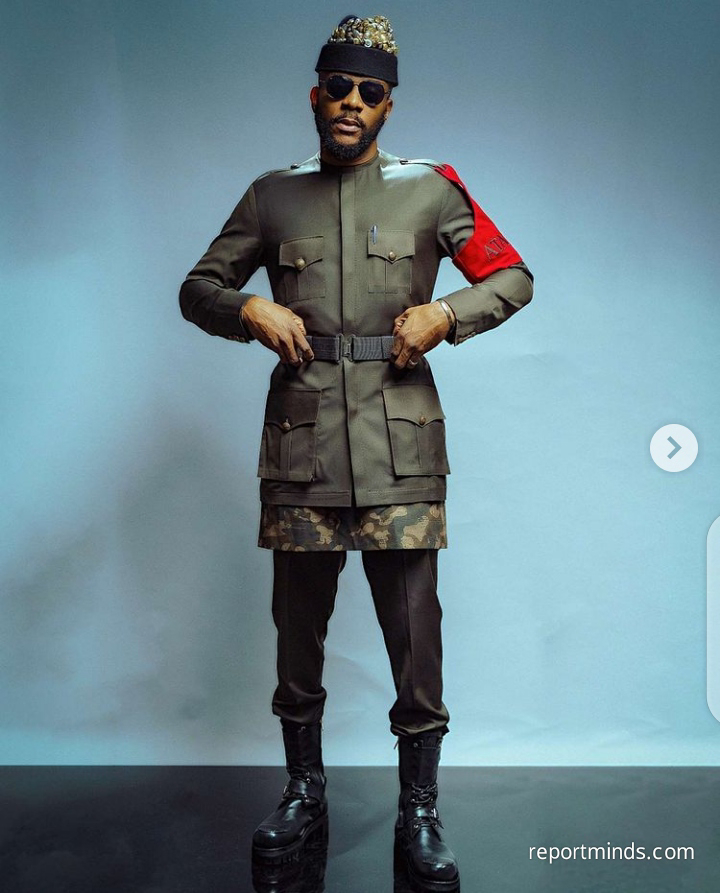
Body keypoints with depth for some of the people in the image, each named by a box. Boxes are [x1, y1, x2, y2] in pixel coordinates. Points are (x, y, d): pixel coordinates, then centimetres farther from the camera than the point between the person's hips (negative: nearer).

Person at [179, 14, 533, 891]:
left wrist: (446, 311, -7)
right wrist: (250, 309, -5)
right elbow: (198, 288, 16)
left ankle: (419, 812, 16)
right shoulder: (271, 197, 11)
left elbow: (513, 276, 11)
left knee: (414, 632, -1)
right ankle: (304, 791, 29)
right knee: (297, 626, 11)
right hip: (300, 441, 2)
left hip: (400, 446, -1)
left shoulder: (431, 190, 7)